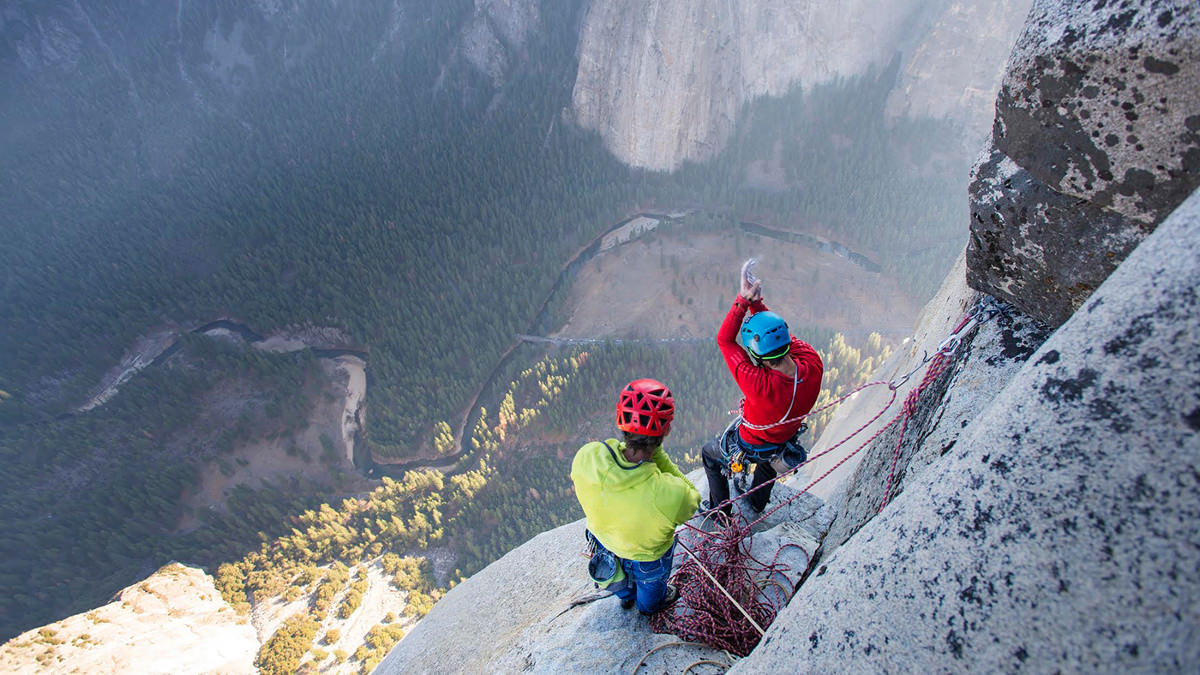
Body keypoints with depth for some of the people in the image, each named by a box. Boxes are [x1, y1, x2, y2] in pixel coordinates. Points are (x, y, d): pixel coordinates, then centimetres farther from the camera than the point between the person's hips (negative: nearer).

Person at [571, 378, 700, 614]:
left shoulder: (585, 457, -38)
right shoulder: (671, 494, -47)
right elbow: (691, 500, -21)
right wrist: (657, 453, -28)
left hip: (603, 539, 3)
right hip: (647, 557, -3)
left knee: (622, 577, 41)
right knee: (651, 583, 37)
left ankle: (626, 595, 73)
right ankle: (650, 605, 70)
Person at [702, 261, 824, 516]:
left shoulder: (759, 384, -47)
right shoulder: (814, 365, -33)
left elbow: (724, 340, -35)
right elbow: (774, 329, -17)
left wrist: (743, 300, -38)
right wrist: (756, 301, -25)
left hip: (750, 446, -5)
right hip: (787, 440, 5)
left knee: (709, 453, 27)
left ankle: (721, 510, 43)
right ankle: (758, 502, 61)